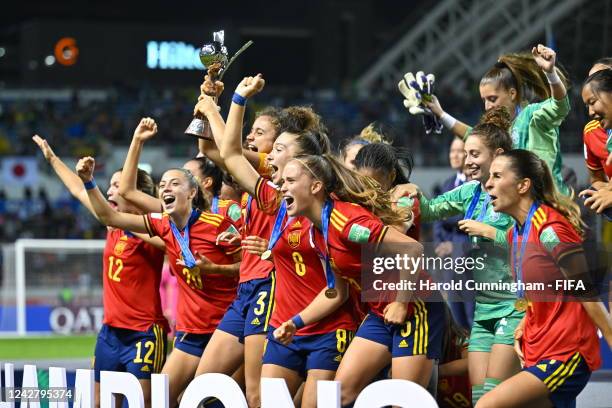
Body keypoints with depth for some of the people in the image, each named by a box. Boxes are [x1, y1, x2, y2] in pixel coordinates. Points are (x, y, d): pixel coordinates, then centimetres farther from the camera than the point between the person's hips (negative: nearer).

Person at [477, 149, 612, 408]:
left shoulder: (550, 229, -16)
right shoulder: (515, 234, 11)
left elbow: (588, 295, -15)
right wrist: (524, 326, 9)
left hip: (565, 357, -9)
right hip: (537, 357, 9)